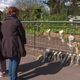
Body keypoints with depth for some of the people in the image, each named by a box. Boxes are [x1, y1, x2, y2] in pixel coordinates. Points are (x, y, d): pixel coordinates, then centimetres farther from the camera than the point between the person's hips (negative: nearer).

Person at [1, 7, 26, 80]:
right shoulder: (16, 21, -11)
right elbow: (22, 33, -7)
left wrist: (8, 41, 15)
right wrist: (23, 42, 7)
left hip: (6, 45, 7)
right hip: (15, 45, -7)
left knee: (11, 60, 22)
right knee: (15, 61, 6)